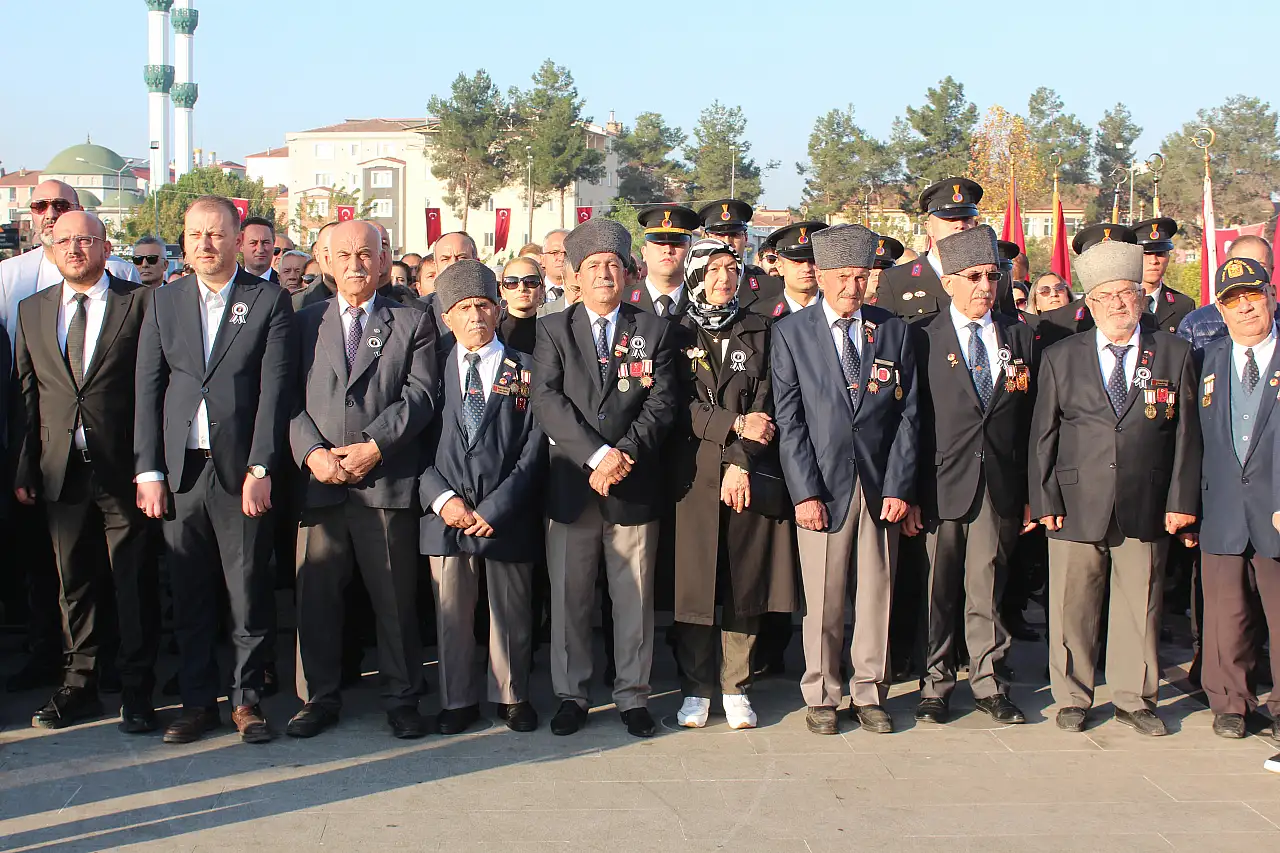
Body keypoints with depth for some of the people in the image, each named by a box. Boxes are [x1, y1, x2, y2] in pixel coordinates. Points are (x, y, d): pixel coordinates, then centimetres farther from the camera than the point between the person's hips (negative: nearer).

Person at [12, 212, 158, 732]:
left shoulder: (138, 303, -2)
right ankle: (79, 685, 25)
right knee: (74, 582, 13)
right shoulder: (32, 310, 11)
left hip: (123, 469, -4)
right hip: (61, 471, 4)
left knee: (134, 583, 2)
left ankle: (136, 691, 12)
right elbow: (25, 395, 10)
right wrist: (24, 469, 5)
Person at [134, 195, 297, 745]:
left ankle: (247, 698, 16)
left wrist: (260, 470, -12)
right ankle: (198, 701, 20)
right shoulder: (164, 301, 11)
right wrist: (149, 471, 0)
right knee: (189, 596, 8)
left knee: (249, 593, 2)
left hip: (241, 472, -3)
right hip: (179, 471, 3)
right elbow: (148, 389, 7)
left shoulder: (269, 301, 1)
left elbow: (274, 390, -5)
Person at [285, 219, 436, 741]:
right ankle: (319, 698, 18)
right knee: (316, 596, 5)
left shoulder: (412, 323, 9)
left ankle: (401, 698, 15)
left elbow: (420, 396, -2)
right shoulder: (306, 322, 14)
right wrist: (311, 452, -9)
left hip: (388, 480, -2)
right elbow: (290, 399, 7)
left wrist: (374, 446, -13)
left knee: (396, 599, 3)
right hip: (319, 481, 2)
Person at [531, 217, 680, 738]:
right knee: (569, 597, 6)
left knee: (635, 598, 6)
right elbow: (546, 401, -6)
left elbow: (662, 404, -1)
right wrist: (598, 455, -17)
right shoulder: (553, 330, 6)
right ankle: (571, 695, 18)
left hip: (634, 485, 0)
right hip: (571, 483, 0)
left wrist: (624, 456, -15)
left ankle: (632, 695, 17)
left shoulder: (654, 331, 8)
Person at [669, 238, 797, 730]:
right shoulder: (676, 334, 7)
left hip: (752, 475, 1)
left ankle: (736, 687, 13)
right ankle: (697, 688, 11)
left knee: (746, 582, 3)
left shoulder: (761, 333, 10)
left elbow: (766, 405, 1)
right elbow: (679, 406, -3)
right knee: (694, 583, 0)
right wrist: (735, 424, -14)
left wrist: (740, 460, -11)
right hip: (694, 473, -1)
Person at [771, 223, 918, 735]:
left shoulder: (893, 331, 9)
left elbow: (908, 414, 6)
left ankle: (869, 694, 19)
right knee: (823, 600, 2)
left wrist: (899, 486, -3)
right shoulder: (791, 333, 2)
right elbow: (789, 419, -2)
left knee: (877, 595, 6)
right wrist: (805, 492, -9)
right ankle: (821, 697, 16)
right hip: (822, 485, -2)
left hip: (881, 485, 2)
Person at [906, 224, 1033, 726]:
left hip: (1001, 488, 2)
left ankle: (988, 682, 18)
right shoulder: (924, 340, 0)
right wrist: (909, 494, -6)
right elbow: (911, 421, -1)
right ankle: (936, 683, 18)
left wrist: (1031, 491, 6)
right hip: (943, 486, -2)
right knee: (939, 590, 6)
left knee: (986, 588, 6)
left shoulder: (1019, 337, 9)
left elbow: (1030, 420, 10)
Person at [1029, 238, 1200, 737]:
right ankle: (1072, 698, 19)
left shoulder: (1174, 355, 7)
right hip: (1075, 507, 0)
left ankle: (1134, 699, 21)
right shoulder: (1060, 358, 6)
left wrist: (1182, 500, -1)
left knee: (1140, 606, 7)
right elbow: (1042, 436, 4)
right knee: (1072, 607, 5)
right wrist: (1044, 501, -3)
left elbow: (1185, 434, 6)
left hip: (1146, 508, 1)